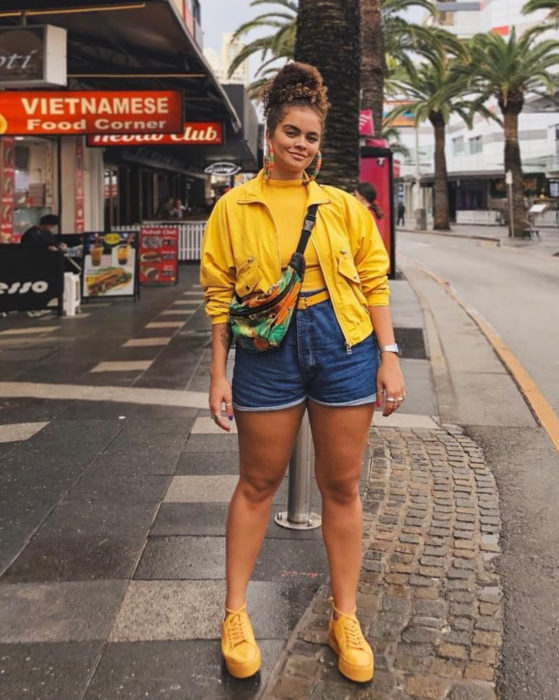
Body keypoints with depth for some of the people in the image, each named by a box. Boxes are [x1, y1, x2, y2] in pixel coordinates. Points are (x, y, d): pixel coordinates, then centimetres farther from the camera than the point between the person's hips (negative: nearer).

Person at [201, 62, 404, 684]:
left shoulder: (343, 205, 5)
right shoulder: (234, 207, 2)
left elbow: (374, 283, 6)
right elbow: (220, 294, 2)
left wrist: (389, 357, 0)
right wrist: (218, 374, -1)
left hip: (344, 350, 1)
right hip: (267, 353, -1)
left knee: (341, 487, 9)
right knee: (257, 484, 10)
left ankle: (345, 619, 25)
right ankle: (235, 613, 27)